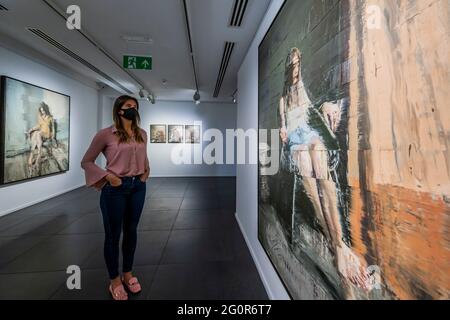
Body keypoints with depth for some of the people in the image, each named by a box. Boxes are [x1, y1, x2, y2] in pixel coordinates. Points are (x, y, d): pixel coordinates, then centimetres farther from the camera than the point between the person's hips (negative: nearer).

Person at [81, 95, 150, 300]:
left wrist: (146, 171, 6)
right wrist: (107, 176, -13)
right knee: (113, 234, 10)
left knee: (131, 231, 16)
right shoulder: (106, 134, -8)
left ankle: (128, 274, 37)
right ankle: (114, 280, 32)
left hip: (138, 187, 5)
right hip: (115, 189, -4)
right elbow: (86, 162, -1)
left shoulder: (142, 134, 6)